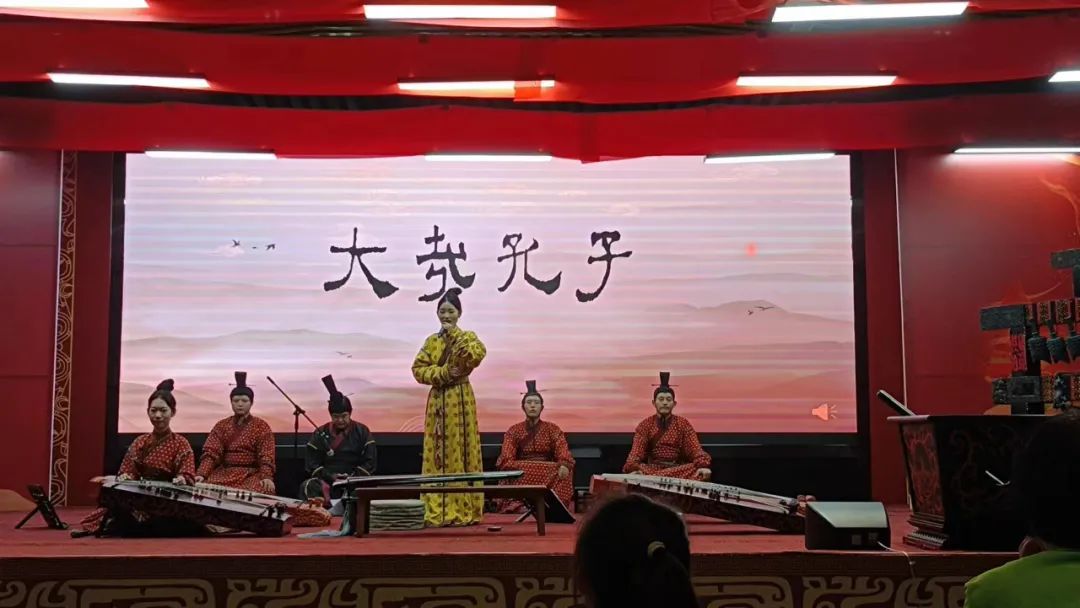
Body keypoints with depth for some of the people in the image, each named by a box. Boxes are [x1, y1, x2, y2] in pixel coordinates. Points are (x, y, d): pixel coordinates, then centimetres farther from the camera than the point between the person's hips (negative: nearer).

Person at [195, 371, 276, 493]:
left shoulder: (261, 426, 3)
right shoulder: (221, 425, 13)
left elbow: (266, 456, -7)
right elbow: (211, 452, 0)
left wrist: (267, 477, -26)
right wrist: (202, 474, -17)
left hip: (251, 474, -2)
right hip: (225, 472, 3)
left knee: (261, 491, -36)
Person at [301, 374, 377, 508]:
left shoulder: (362, 432, 7)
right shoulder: (320, 433, 10)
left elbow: (370, 462, 2)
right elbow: (311, 463, 6)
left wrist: (352, 478, -13)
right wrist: (330, 476, -11)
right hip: (326, 481, 1)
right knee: (306, 487, -29)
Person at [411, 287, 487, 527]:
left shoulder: (467, 336, 1)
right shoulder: (431, 341, 11)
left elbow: (477, 355, -22)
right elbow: (418, 369, 3)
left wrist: (453, 334, -17)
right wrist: (443, 372, -12)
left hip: (460, 400, -4)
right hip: (437, 401, 4)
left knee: (460, 453, -4)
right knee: (437, 455, 3)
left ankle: (463, 510, 0)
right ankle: (438, 511, 7)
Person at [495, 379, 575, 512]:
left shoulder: (553, 429, 12)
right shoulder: (514, 431, 12)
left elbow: (563, 452, -3)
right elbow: (507, 457, -2)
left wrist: (564, 465, -28)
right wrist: (510, 468, -27)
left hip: (548, 471, 0)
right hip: (522, 471, 0)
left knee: (564, 471, -30)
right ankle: (519, 503, -48)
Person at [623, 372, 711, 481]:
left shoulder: (683, 424, 7)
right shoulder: (645, 425, 6)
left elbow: (695, 449, -5)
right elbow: (637, 450, -6)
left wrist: (703, 466, -28)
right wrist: (633, 469, -29)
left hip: (678, 469, 3)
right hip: (652, 468, -2)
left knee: (698, 473, -32)